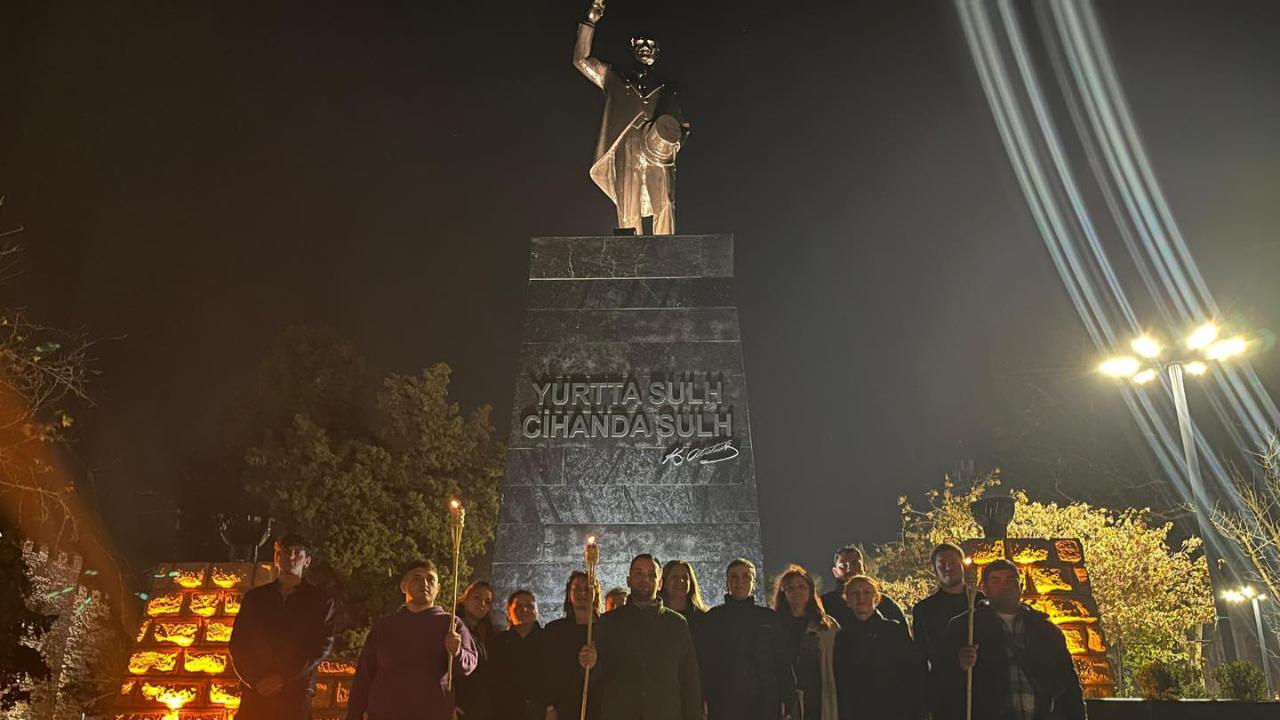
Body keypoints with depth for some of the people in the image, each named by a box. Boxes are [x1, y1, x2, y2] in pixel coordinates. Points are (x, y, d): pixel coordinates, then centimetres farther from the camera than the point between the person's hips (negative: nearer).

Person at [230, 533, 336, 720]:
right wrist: (256, 679, -6)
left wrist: (283, 678, -11)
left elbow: (322, 647, -1)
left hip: (296, 692, -2)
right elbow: (238, 644, 9)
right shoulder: (255, 597, 15)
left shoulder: (319, 601, 7)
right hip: (255, 691, 2)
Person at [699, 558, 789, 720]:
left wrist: (784, 700, 2)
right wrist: (704, 704, -4)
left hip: (764, 704, 1)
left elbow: (782, 664, 11)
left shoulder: (770, 618, 11)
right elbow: (702, 663, 4)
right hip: (723, 705, -1)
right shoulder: (711, 619, 7)